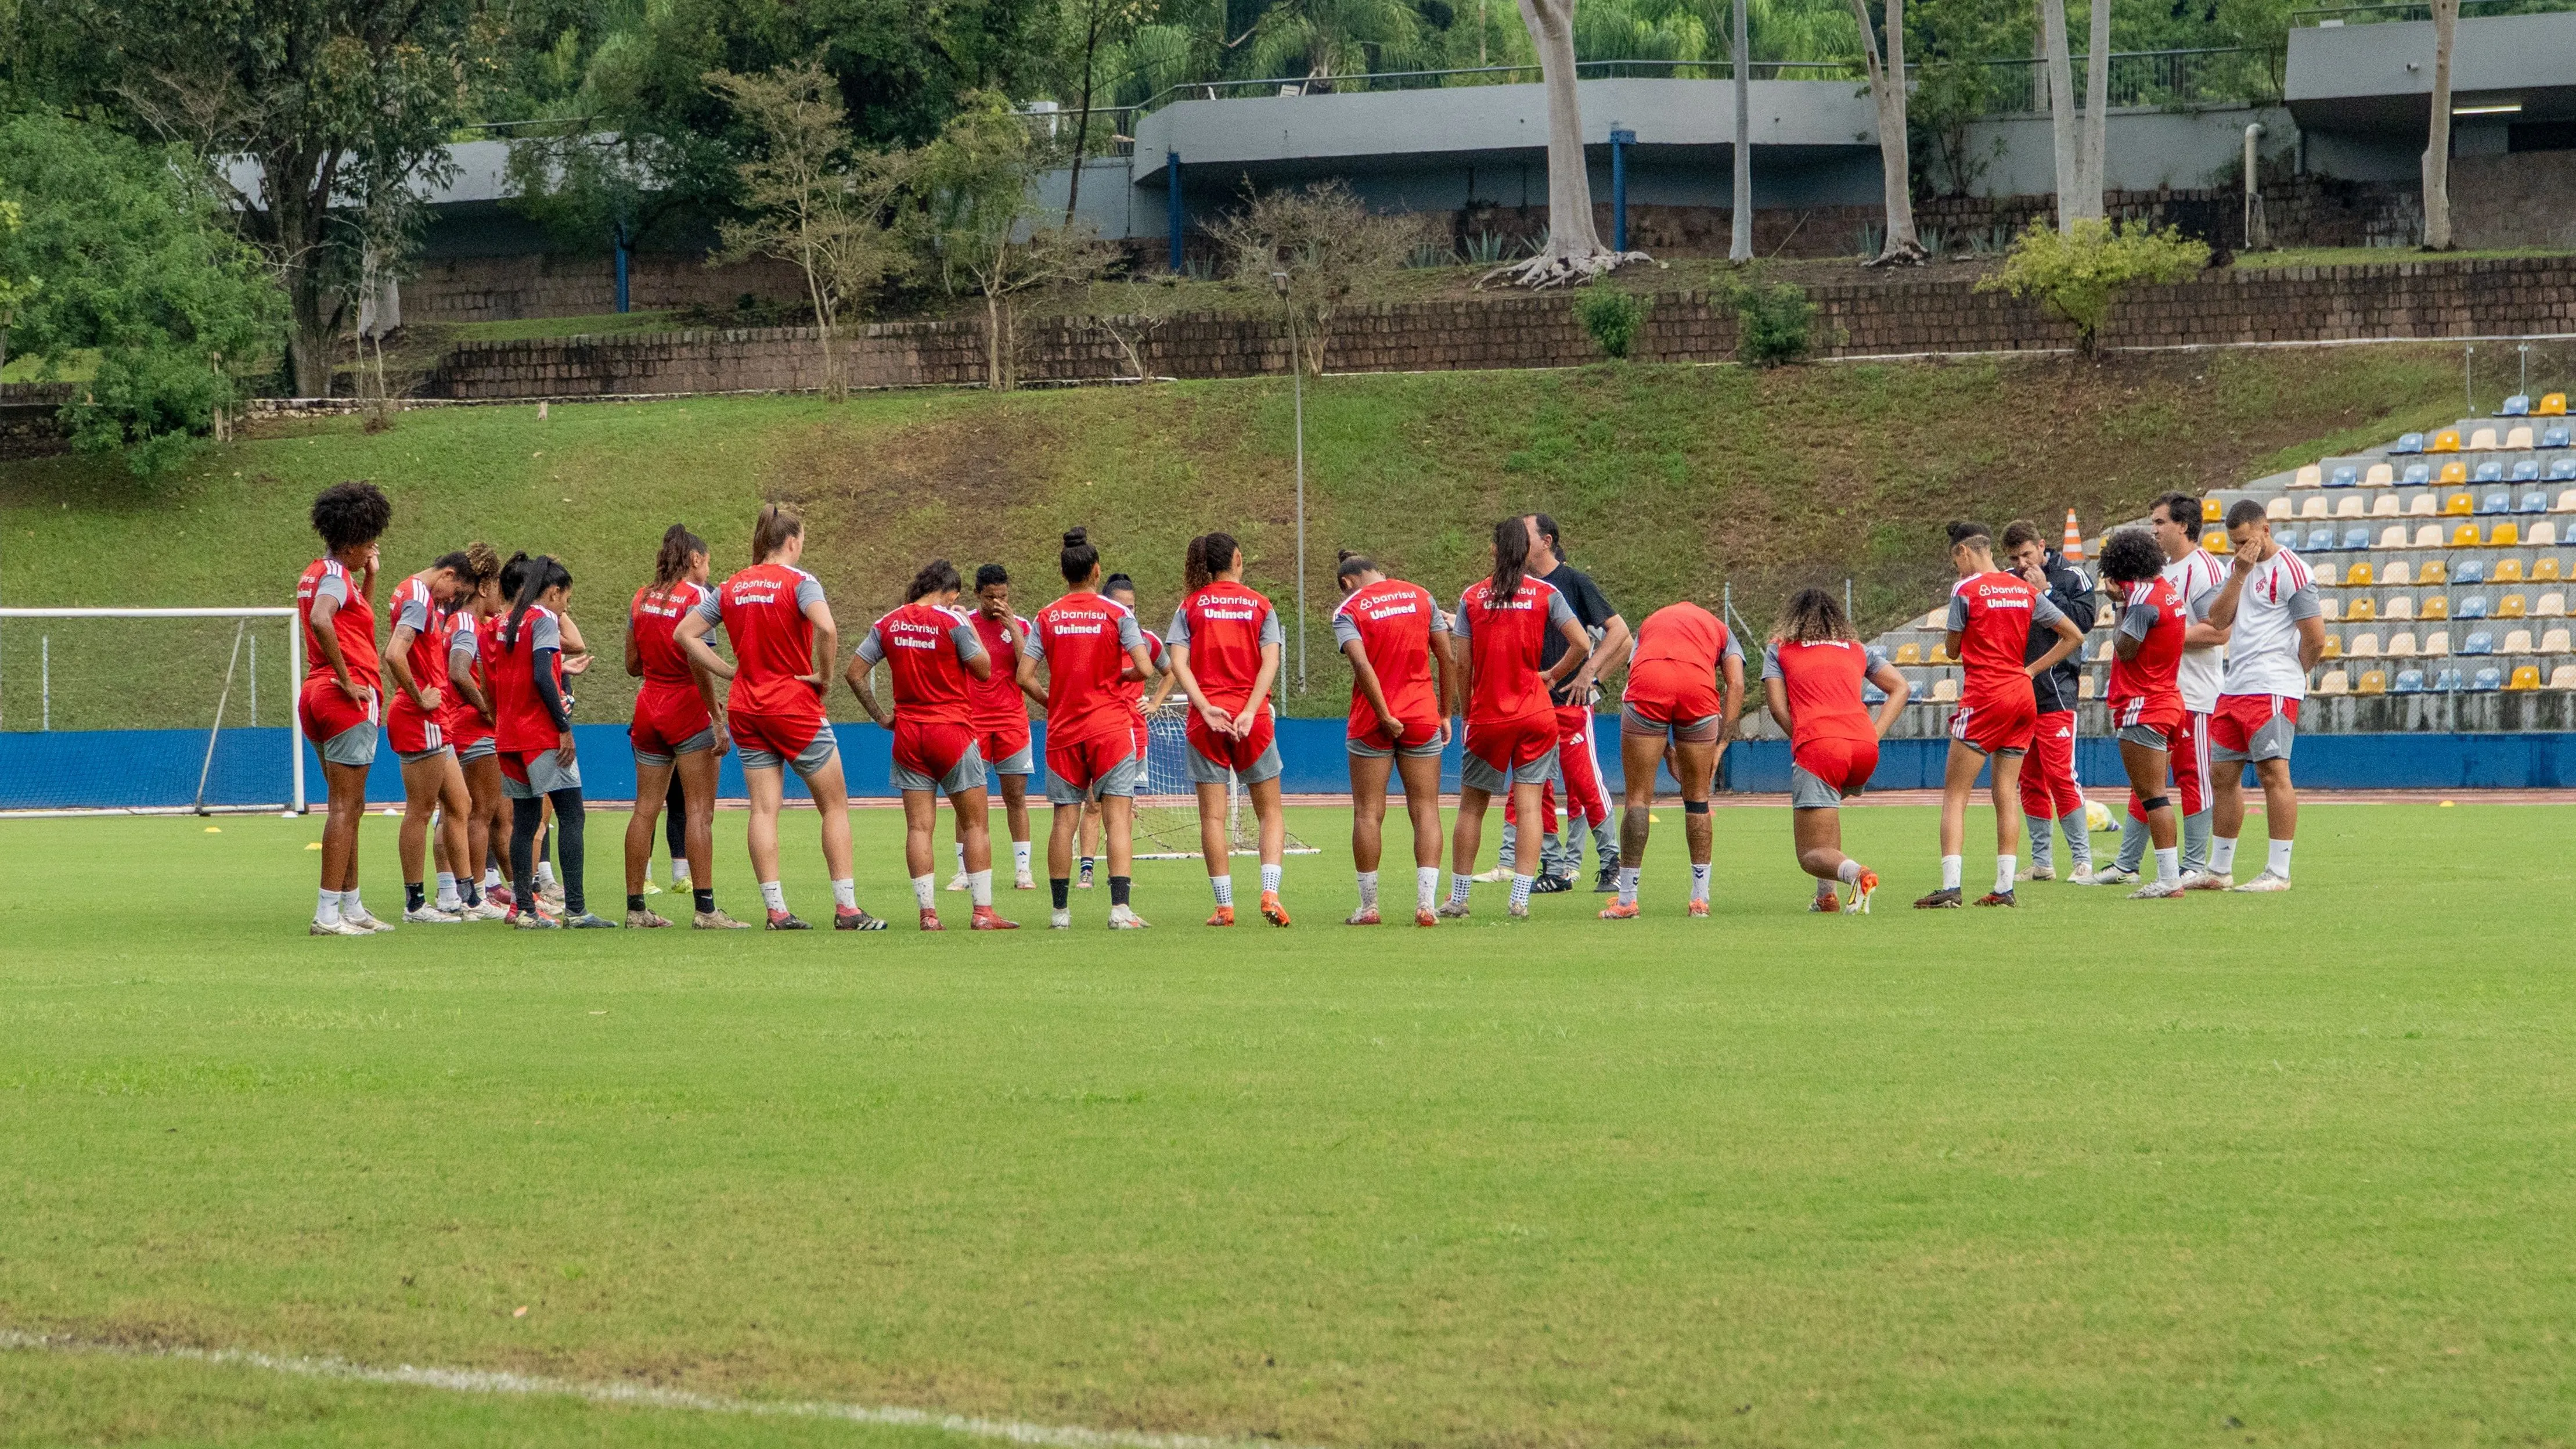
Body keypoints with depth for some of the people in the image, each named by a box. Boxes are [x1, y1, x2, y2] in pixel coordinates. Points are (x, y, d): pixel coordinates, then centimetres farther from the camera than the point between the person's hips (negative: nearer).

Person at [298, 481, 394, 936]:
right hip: (348, 699, -10)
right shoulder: (335, 576, -13)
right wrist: (347, 680, -25)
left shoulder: (317, 573, 17)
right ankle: (328, 913, -11)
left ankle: (352, 908, 20)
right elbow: (321, 621, -33)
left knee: (350, 807, 16)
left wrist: (369, 577, 19)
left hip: (319, 695, 10)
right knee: (345, 807, -9)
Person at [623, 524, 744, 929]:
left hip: (648, 708, 7)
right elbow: (698, 663, -18)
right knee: (699, 810, -6)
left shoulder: (641, 599, 9)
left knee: (646, 808, 9)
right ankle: (704, 909, -11)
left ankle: (635, 907, 10)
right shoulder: (697, 596, -9)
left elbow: (633, 665, 14)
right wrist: (717, 720, -17)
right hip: (688, 709, -7)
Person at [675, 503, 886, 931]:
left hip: (747, 709, 5)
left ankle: (776, 910, 0)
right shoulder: (799, 582, -10)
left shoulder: (733, 588, 7)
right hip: (795, 704, -5)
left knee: (764, 809, 4)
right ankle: (846, 908, 1)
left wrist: (731, 671, 7)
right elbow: (827, 629, -28)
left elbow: (684, 634, 8)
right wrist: (824, 676, -13)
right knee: (835, 804, 5)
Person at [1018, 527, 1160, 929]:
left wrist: (1052, 704, 13)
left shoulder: (1046, 618, 3)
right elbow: (1144, 668, -11)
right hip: (1110, 728, -2)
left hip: (1063, 731, 3)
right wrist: (1120, 675, 10)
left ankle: (1060, 910, 9)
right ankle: (1120, 907, -14)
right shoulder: (1117, 613, -4)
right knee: (1118, 817, -4)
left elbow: (1025, 677, -2)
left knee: (1064, 820, 7)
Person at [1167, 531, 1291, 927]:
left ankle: (1224, 905, 1)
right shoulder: (1260, 605, 5)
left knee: (1213, 815, 4)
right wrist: (1250, 711, -13)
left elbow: (1178, 662, -8)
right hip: (1252, 720, 0)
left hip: (1206, 719, 0)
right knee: (1270, 810, 9)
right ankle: (1269, 892, -9)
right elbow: (1270, 661, -7)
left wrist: (1206, 708, -14)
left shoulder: (1191, 606, 5)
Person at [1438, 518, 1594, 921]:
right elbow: (1581, 643, -6)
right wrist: (1552, 676, 9)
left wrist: (1466, 712, 10)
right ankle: (1521, 898, -8)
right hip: (1535, 714, 0)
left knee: (1472, 806, 11)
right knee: (1529, 804, 0)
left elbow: (1461, 663, -1)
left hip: (1487, 717, 0)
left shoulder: (1473, 596, 1)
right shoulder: (1545, 593, -1)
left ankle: (1457, 897, 15)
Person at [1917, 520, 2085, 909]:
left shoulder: (1966, 589, -6)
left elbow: (1954, 650, 2)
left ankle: (1950, 888, -13)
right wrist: (2031, 670, 14)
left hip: (1985, 696, -6)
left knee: (1955, 794, -3)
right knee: (2006, 793, 10)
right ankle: (2005, 888, 5)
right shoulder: (2025, 589, 10)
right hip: (2023, 695, 6)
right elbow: (2074, 635, 13)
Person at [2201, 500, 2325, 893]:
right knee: (2224, 774, 10)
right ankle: (2219, 868, 19)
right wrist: (2240, 574, -5)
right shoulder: (2238, 568, 16)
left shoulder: (2290, 570, -9)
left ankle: (2279, 872, -10)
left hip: (2273, 691, -8)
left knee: (2273, 773, -10)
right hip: (2233, 689, 8)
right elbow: (2218, 621, 4)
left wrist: (2293, 673, 5)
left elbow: (2315, 639, -11)